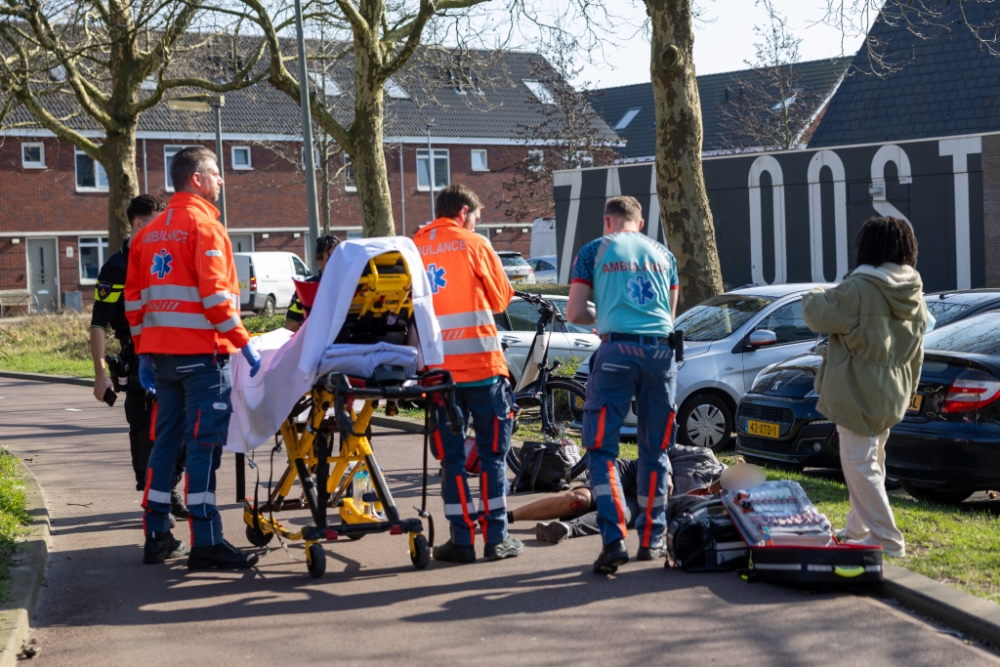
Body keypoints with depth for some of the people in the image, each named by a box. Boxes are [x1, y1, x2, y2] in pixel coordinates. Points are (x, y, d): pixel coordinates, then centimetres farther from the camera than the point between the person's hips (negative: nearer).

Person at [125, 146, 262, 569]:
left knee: (167, 440, 14)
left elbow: (134, 298, 16)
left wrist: (144, 353, 19)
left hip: (161, 353, 8)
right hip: (202, 352, -8)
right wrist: (244, 344, -14)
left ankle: (157, 537, 17)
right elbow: (215, 295, -18)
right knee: (204, 443, -6)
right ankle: (205, 542, -6)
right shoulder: (204, 225, -9)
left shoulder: (149, 233, 16)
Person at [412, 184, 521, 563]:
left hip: (437, 367, 3)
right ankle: (496, 539, 6)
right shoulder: (474, 246, -2)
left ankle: (462, 540, 7)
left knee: (451, 455, 8)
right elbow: (501, 299, 6)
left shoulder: (413, 249, 6)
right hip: (481, 363, -3)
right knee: (492, 451, 6)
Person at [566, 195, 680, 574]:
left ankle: (614, 541, -12)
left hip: (617, 351, -3)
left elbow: (574, 313, 3)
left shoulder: (594, 251, 7)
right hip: (660, 350, 3)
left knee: (602, 449, 0)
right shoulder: (663, 254, 18)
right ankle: (651, 539, 17)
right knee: (655, 450, 13)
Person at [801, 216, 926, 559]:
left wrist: (815, 295, 9)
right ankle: (859, 530, 31)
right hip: (891, 397, 9)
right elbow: (915, 355, 13)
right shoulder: (914, 295, 5)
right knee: (871, 464, 20)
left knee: (860, 466, -4)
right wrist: (908, 392, 24)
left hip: (858, 395, -9)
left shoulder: (858, 289, -22)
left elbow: (817, 314, -13)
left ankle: (887, 540, -5)